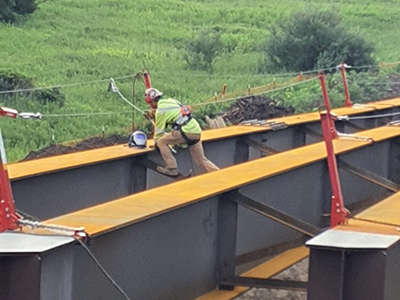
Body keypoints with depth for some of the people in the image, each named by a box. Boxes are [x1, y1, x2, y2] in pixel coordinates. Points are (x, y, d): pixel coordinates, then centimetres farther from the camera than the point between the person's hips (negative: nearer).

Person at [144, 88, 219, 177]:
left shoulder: (160, 110, -3)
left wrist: (156, 141, 21)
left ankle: (172, 168, -4)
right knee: (201, 160, 13)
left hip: (186, 131, -9)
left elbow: (159, 130, 2)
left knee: (161, 142, -1)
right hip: (196, 130, 9)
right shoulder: (171, 101, 23)